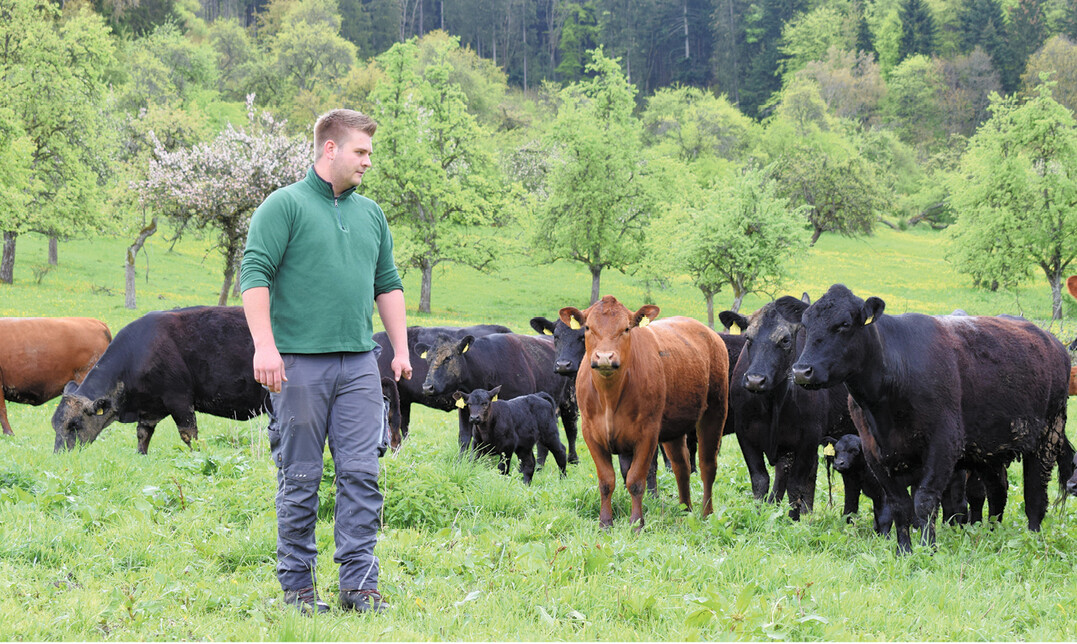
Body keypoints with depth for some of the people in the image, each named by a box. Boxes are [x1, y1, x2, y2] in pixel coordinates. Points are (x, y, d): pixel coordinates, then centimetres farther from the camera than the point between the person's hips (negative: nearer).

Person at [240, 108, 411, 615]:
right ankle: (297, 586, 10)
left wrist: (401, 349, 15)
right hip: (299, 362, -5)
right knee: (300, 479, 1)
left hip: (359, 364, 5)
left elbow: (388, 285, 22)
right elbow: (254, 273, -9)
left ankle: (359, 584, 3)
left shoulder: (370, 214, 17)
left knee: (361, 474, -1)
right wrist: (265, 345, -18)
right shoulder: (285, 206, -2)